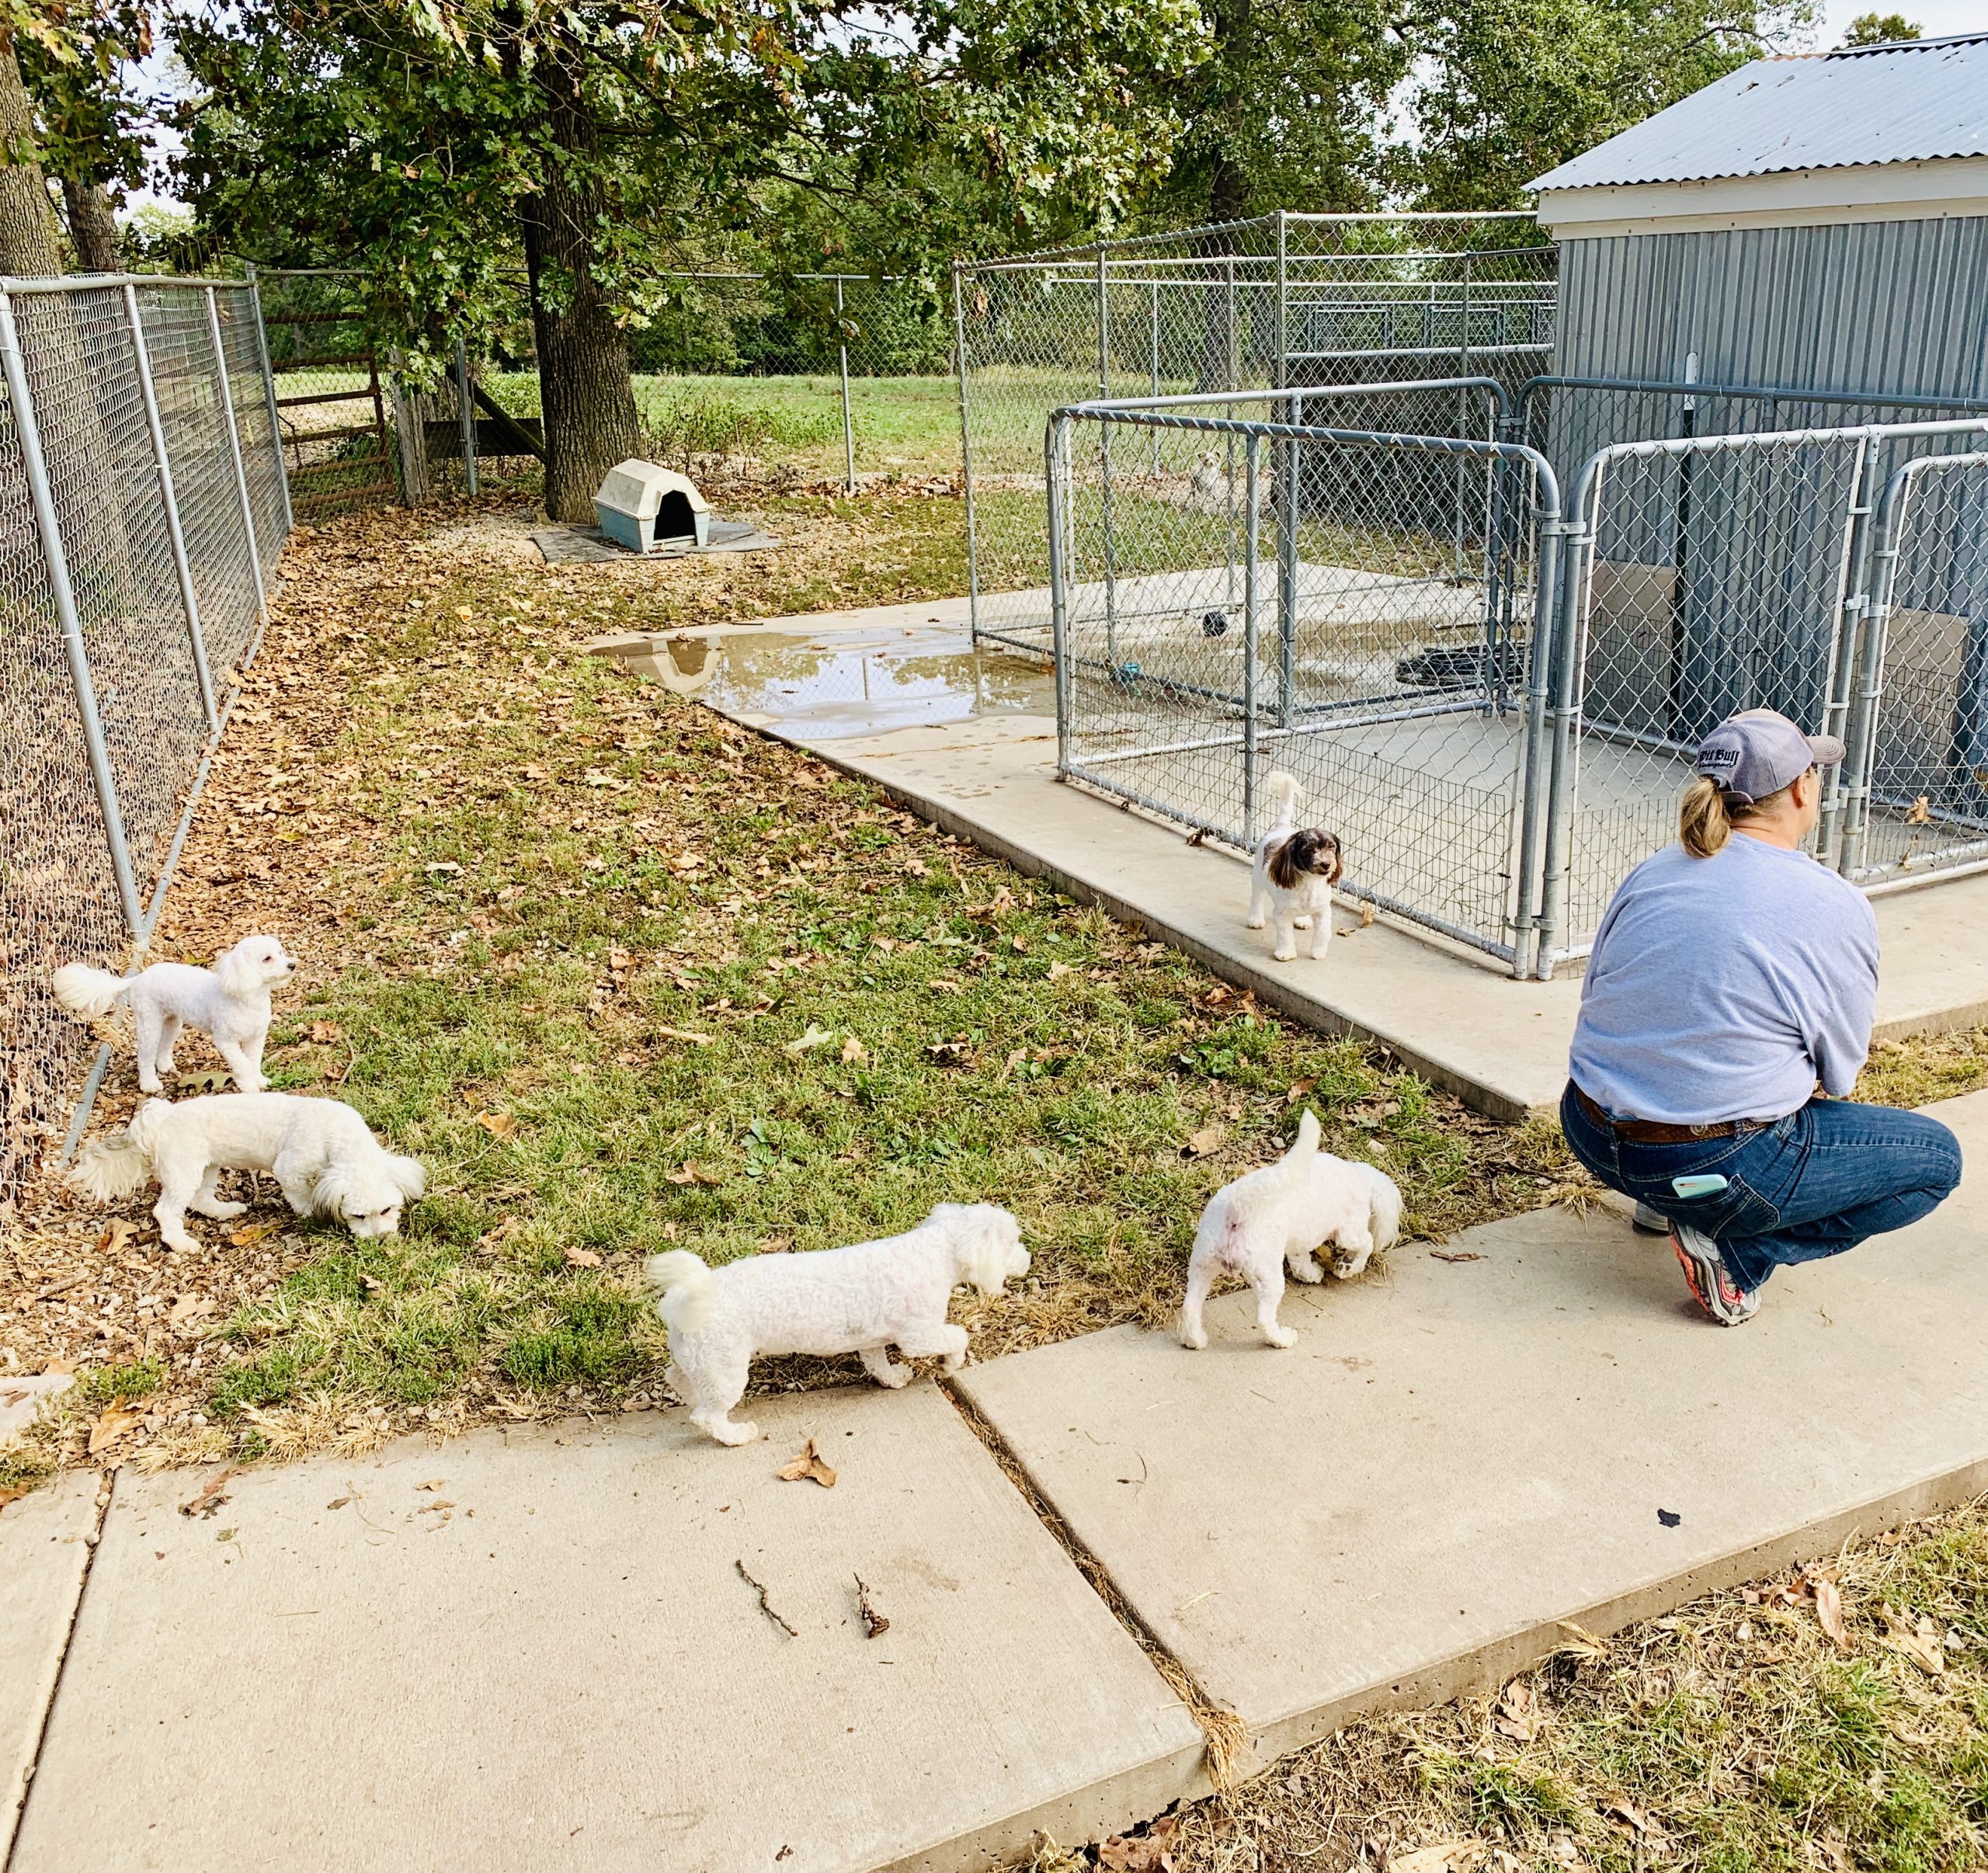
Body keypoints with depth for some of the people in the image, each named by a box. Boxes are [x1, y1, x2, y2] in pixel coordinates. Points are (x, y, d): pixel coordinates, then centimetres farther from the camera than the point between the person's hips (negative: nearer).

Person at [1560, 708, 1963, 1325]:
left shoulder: (1650, 873, 3)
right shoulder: (1839, 908, -10)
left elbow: (1596, 998, 13)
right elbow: (1838, 1078, -1)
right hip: (1713, 1169, -7)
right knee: (1937, 1157, 13)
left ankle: (1670, 1202, 27)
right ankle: (1736, 1254, 0)